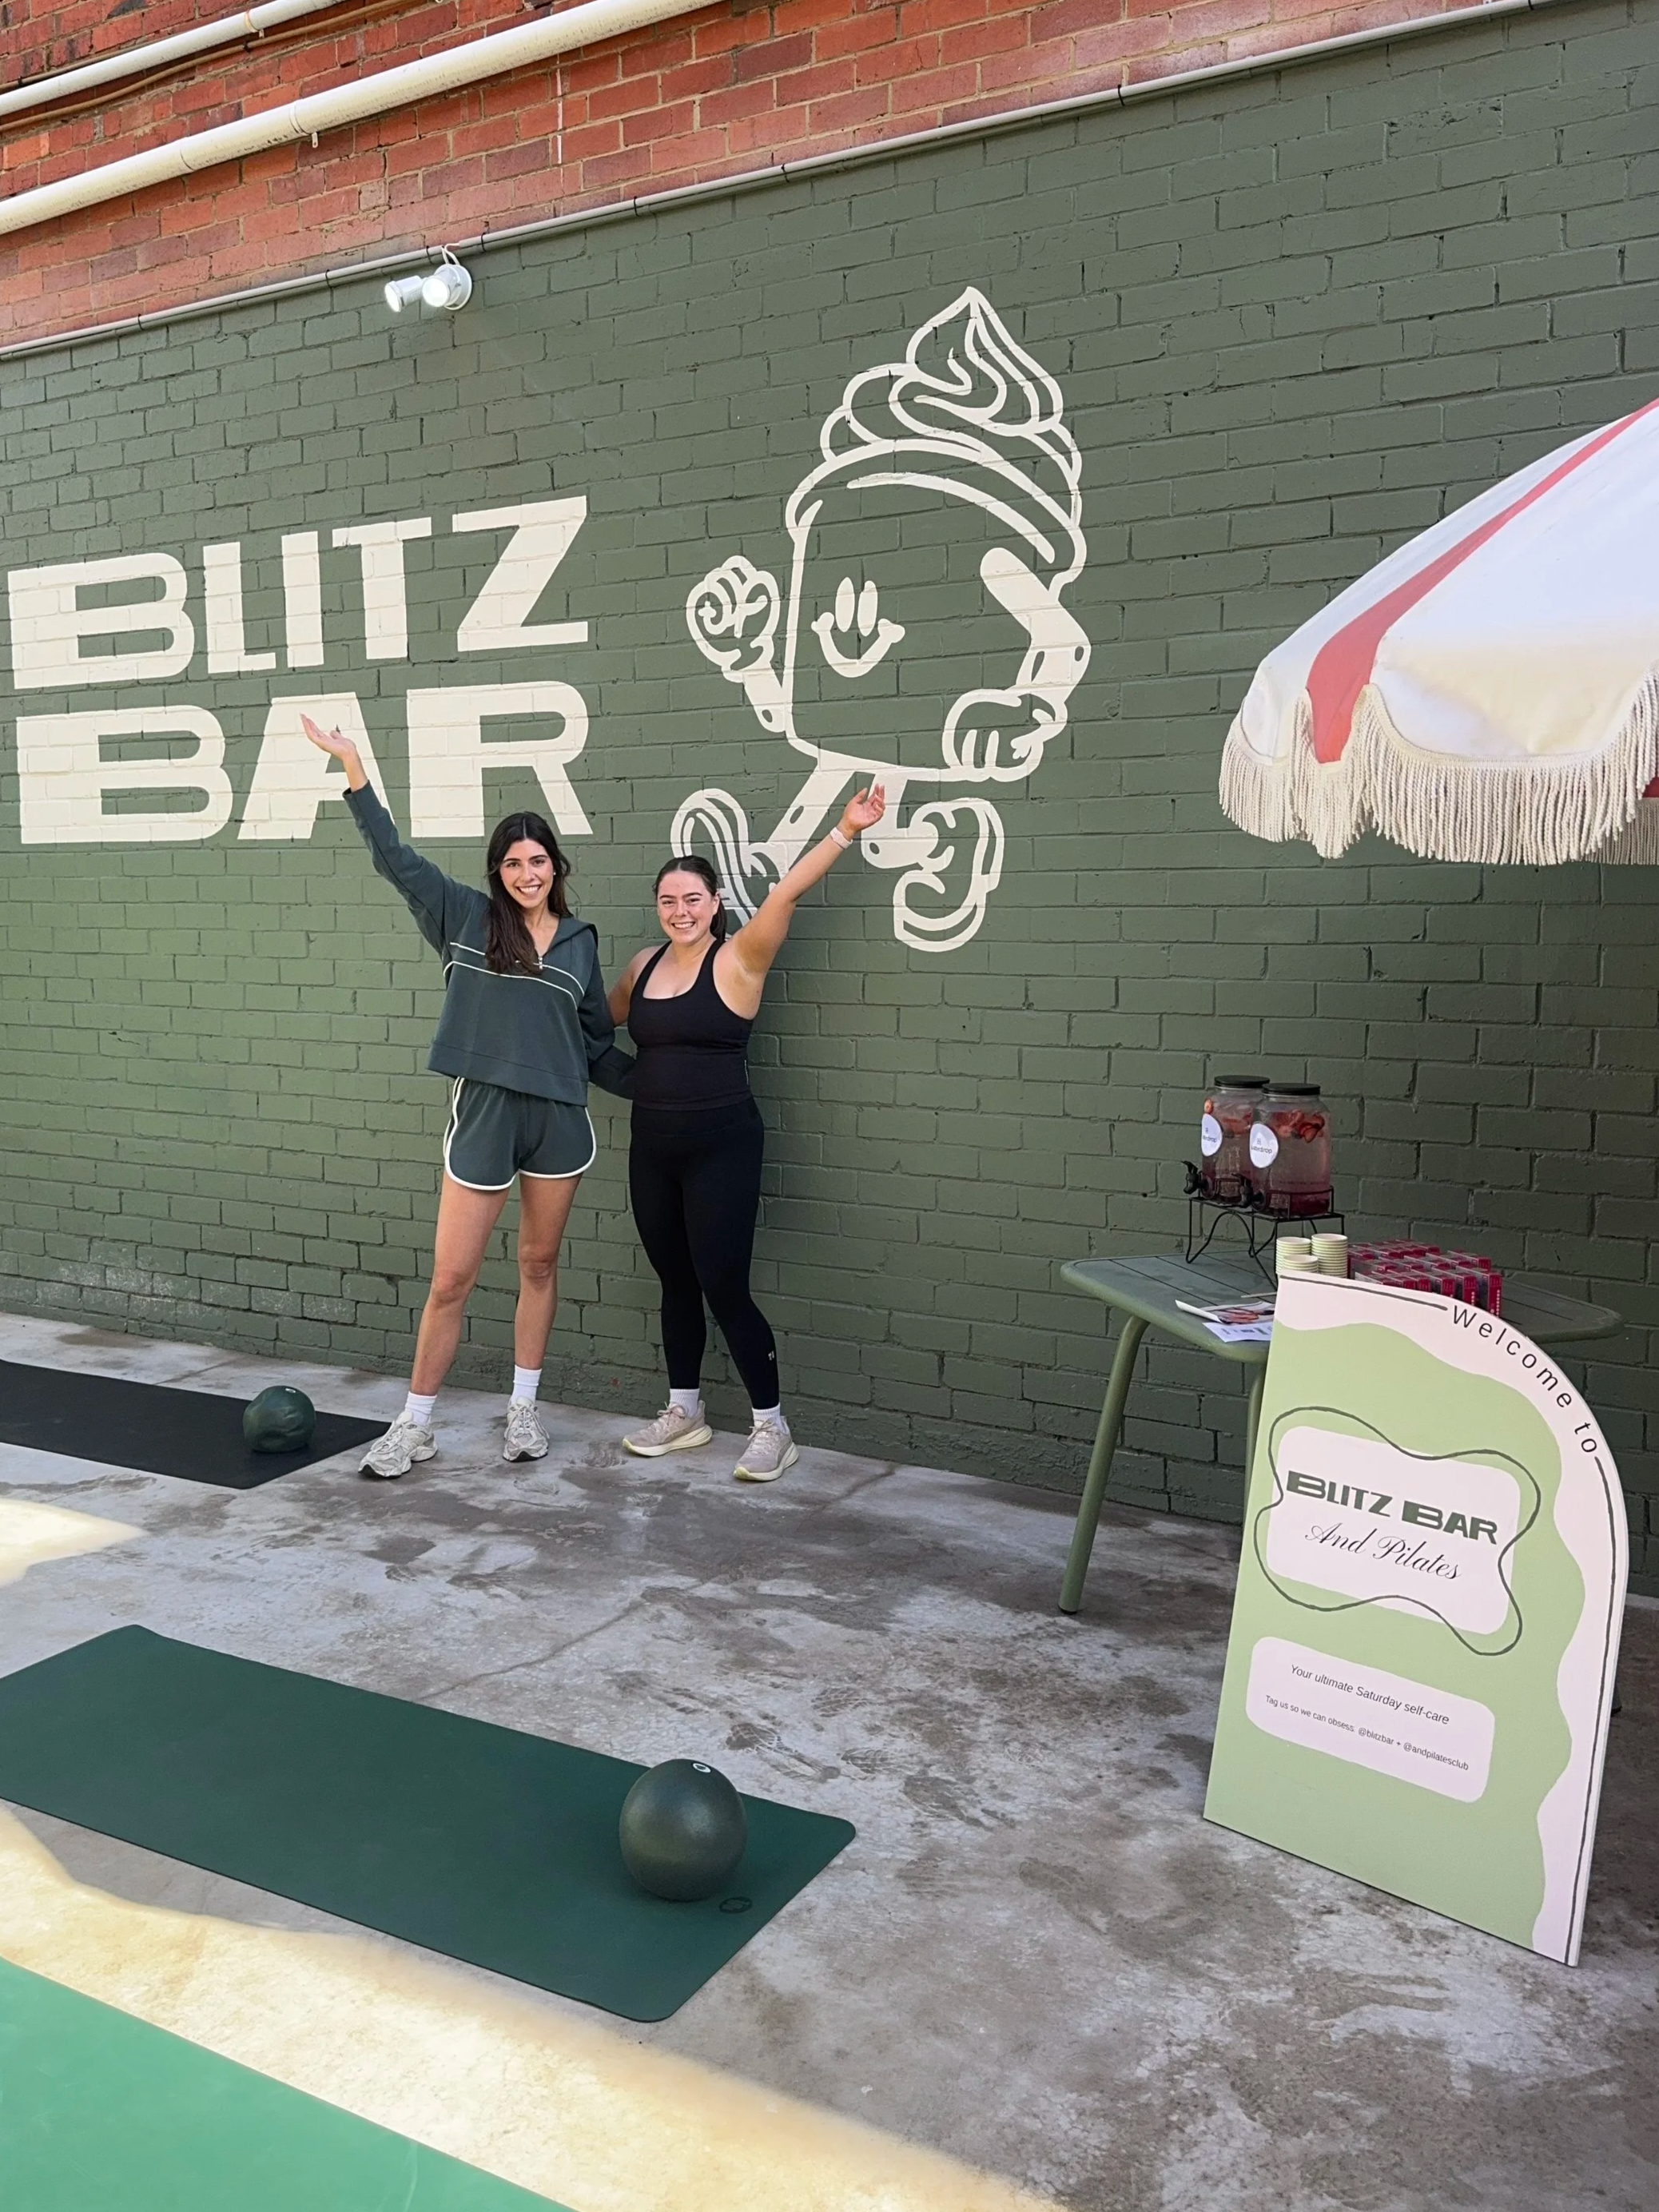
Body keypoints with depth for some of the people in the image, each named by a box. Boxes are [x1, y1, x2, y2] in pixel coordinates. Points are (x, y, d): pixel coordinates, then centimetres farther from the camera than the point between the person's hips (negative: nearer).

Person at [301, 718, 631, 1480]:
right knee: (450, 1279, 1)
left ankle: (523, 1409, 27)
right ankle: (414, 1425, 15)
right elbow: (395, 858, -2)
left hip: (559, 1118, 2)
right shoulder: (465, 918, 2)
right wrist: (353, 768, -8)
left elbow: (598, 1045, 12)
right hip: (484, 1114, -2)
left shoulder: (579, 940, 7)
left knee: (539, 1265, 13)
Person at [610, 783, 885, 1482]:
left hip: (722, 1146, -6)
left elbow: (786, 894, -20)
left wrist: (844, 831, -27)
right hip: (651, 1147, 6)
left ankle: (772, 1426, 8)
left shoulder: (737, 960, -8)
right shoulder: (644, 966, 9)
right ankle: (684, 1412, 29)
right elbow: (600, 1018, 28)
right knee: (674, 1281, 14)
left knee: (723, 1285, -6)